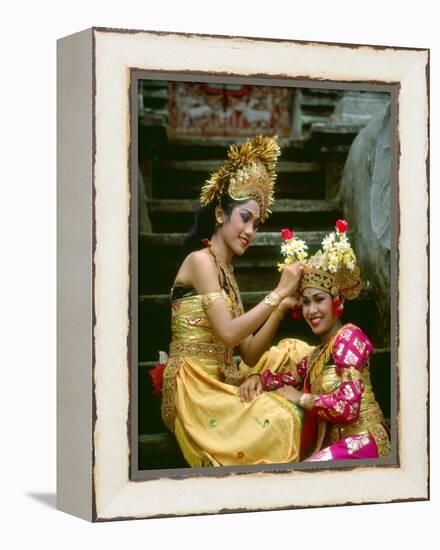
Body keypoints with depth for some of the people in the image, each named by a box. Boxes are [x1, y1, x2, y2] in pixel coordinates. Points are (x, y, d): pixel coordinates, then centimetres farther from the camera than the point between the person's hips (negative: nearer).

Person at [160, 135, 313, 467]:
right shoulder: (200, 259, -5)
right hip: (193, 389, -8)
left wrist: (281, 308, -1)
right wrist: (278, 293, -12)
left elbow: (249, 351, 12)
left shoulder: (226, 273, 21)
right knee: (280, 420, -26)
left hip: (219, 387, 8)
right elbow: (228, 333, -17)